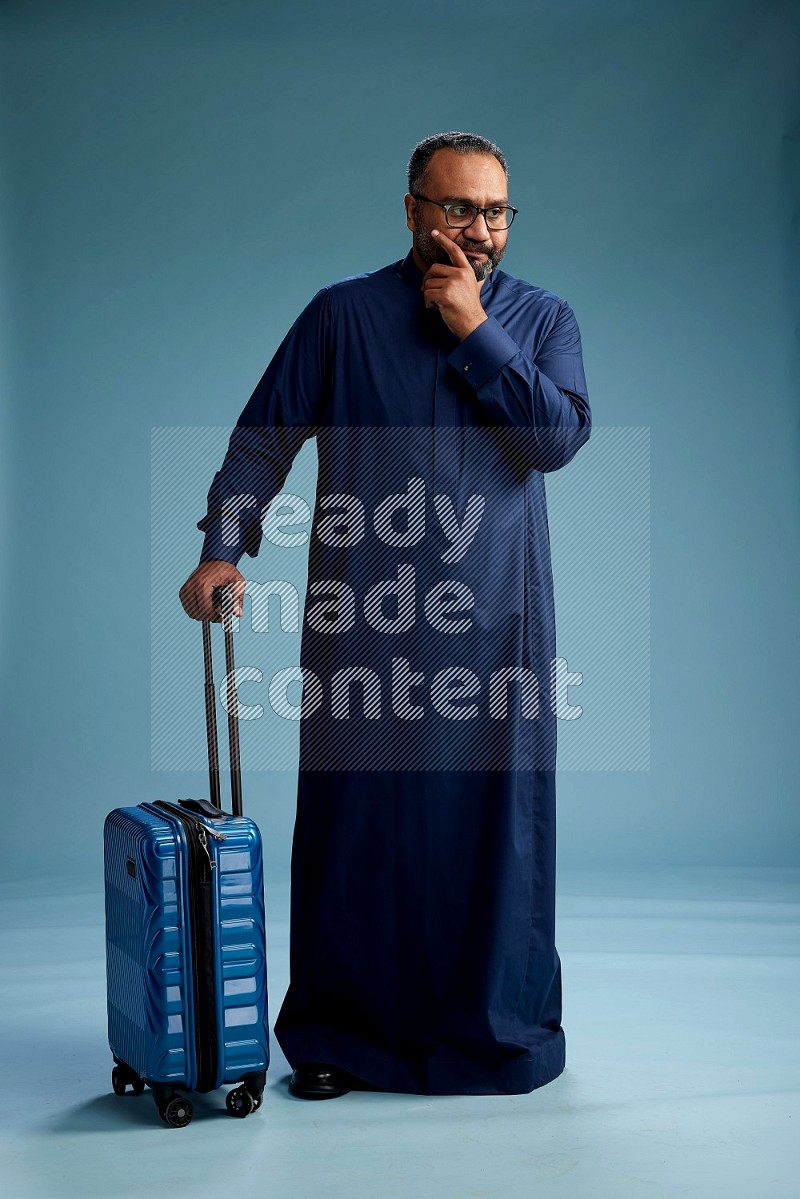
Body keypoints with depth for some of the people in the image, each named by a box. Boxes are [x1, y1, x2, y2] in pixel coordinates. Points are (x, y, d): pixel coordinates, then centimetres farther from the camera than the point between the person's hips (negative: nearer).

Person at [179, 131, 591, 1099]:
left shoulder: (542, 319, 10)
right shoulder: (344, 314, 6)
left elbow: (558, 436, -6)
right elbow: (264, 434, 4)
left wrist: (474, 332, -8)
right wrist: (223, 548, -9)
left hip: (494, 619, 1)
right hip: (363, 615, -1)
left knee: (495, 817, 4)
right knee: (355, 816, 2)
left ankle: (501, 1026, 21)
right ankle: (341, 1033, 17)